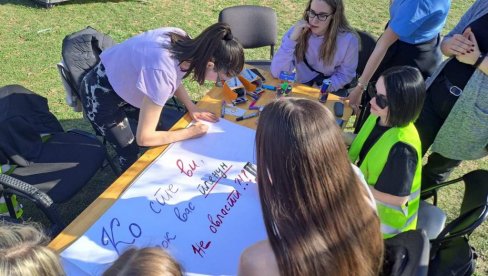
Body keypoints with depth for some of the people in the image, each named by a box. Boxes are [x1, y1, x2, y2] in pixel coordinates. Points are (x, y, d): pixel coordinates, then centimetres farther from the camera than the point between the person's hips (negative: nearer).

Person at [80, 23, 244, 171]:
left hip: (123, 80, 7)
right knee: (130, 152, 3)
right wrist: (189, 132, -20)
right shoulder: (161, 72, -41)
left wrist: (191, 107, -4)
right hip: (101, 92, -7)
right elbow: (144, 138, -30)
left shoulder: (182, 40, -19)